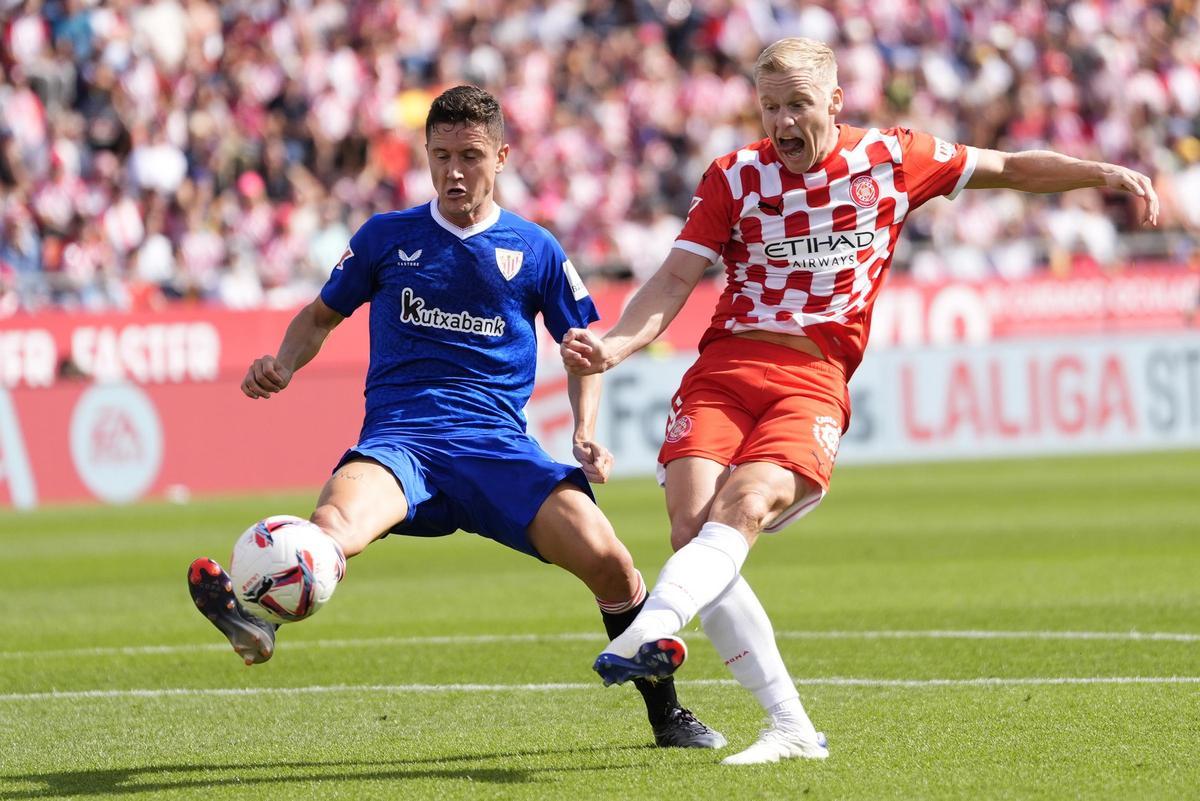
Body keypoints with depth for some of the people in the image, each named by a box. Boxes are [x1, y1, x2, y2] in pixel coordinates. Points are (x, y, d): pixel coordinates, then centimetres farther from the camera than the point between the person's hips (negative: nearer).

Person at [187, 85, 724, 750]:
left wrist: (586, 435, 6)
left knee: (605, 557, -18)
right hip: (398, 440, 0)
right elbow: (322, 315, 24)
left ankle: (666, 714, 2)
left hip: (498, 445, 0)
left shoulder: (534, 251, 12)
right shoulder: (386, 237, 12)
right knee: (334, 526, -34)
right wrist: (283, 366, 3)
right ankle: (254, 614, -62)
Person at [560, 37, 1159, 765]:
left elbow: (1008, 168, 20)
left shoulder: (890, 158, 8)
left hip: (815, 381, -1)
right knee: (692, 524, -19)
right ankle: (792, 729, -14)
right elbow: (674, 281, 5)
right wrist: (615, 345, -12)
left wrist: (1108, 174, 12)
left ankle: (651, 632, -53)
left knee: (747, 502, -29)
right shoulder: (735, 177, 9)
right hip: (724, 365, 1)